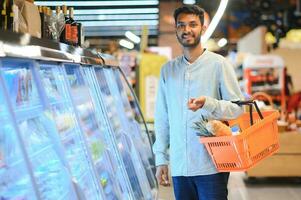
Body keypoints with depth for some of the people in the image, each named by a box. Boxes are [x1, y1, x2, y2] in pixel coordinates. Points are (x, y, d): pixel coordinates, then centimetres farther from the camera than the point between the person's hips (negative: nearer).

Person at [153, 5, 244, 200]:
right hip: (179, 167, 4)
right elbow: (162, 118, 15)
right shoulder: (168, 70, 12)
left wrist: (207, 103, -21)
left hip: (211, 166, -4)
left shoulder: (218, 64, -1)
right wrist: (161, 159, 11)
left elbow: (238, 107, -3)